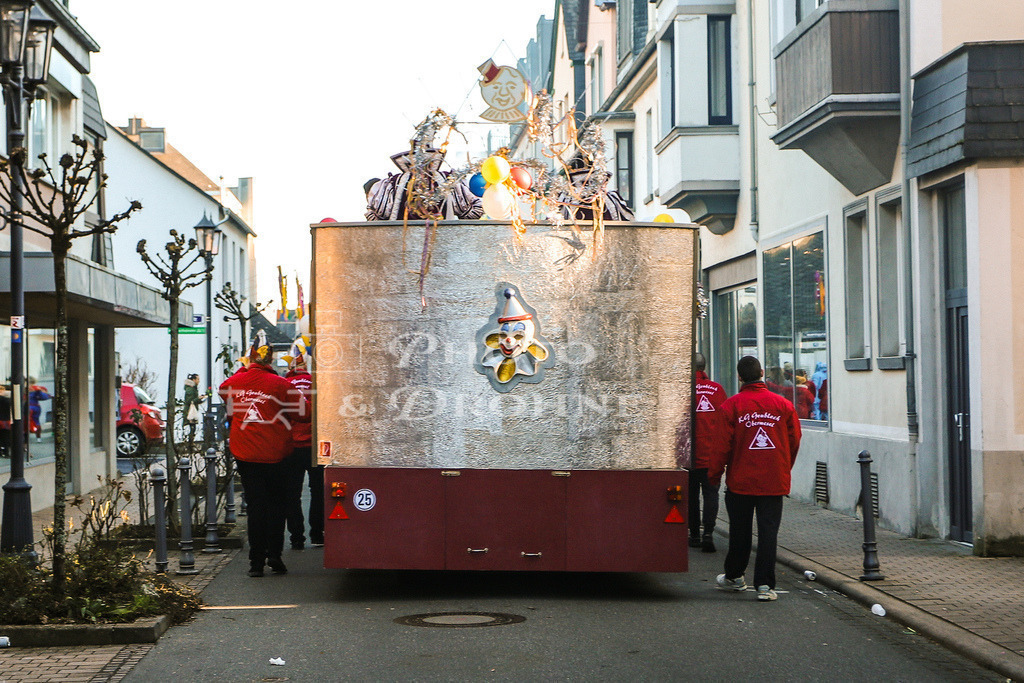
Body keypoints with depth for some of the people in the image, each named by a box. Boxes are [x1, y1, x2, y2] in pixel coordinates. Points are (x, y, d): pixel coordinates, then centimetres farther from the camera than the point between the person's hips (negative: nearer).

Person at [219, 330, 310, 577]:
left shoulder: (234, 383, 0)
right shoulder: (280, 385, -11)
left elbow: (223, 391, 25)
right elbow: (304, 413, -7)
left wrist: (244, 369, 22)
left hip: (245, 455, 3)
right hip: (273, 455, -3)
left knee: (255, 506, 7)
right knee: (276, 505, 10)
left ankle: (256, 561, 5)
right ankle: (274, 554, 3)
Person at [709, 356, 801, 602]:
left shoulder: (731, 405, -8)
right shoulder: (783, 405, 0)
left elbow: (723, 444, -7)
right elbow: (794, 440, 7)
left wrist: (714, 475, 5)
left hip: (740, 480, -1)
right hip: (774, 481, 1)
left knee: (740, 530, 13)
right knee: (768, 531, 1)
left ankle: (734, 576, 28)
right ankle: (765, 584, -4)